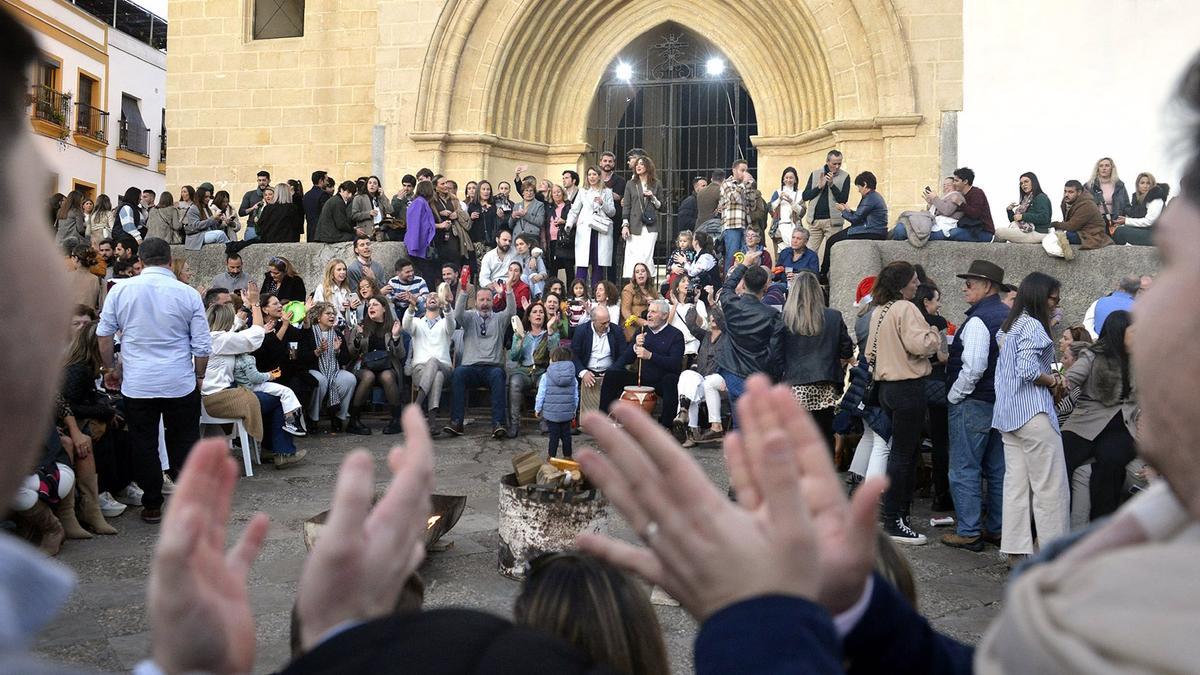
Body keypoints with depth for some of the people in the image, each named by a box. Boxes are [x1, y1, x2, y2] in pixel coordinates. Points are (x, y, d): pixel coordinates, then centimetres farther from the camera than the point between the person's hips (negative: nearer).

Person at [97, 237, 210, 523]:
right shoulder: (188, 294, -6)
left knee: (144, 445, 11)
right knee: (183, 443, 11)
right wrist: (200, 376, 12)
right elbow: (202, 346, -4)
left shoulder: (120, 290, -3)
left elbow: (104, 334, 6)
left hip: (136, 384, 1)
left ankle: (152, 506, 19)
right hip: (180, 383, 0)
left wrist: (111, 368, 20)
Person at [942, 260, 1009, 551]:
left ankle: (969, 532, 3)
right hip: (1002, 403, 9)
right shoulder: (1009, 317, 10)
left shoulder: (978, 320, -17)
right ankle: (997, 528, 23)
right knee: (997, 469, 14)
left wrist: (953, 396, -11)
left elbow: (973, 368, -24)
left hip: (974, 404, -9)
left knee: (965, 470, -1)